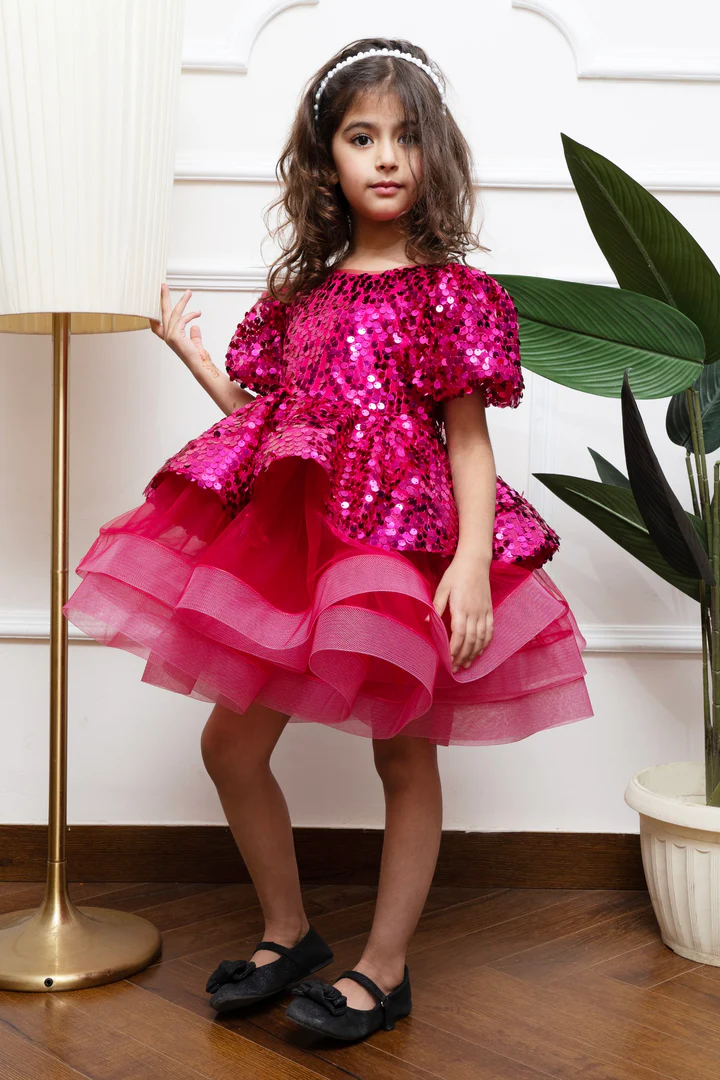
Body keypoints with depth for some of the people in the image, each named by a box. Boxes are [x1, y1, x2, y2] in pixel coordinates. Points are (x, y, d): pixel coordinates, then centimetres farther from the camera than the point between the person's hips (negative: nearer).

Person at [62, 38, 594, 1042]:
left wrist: (472, 559, -19)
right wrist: (192, 353, 15)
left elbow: (468, 437, -8)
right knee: (231, 741, 8)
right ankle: (288, 934, 29)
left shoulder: (450, 289, -4)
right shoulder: (299, 291, 12)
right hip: (288, 539, 6)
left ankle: (384, 967, 22)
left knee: (403, 754, 6)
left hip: (404, 543, -5)